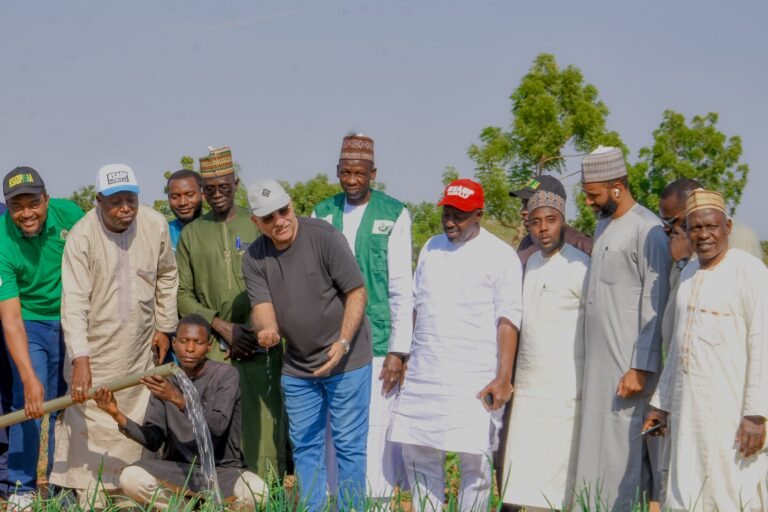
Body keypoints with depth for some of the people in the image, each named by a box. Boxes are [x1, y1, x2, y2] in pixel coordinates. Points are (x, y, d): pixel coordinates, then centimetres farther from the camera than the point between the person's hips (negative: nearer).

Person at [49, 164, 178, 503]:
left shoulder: (155, 225, -6)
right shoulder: (82, 236, -19)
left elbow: (166, 277, 10)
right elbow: (74, 301, -24)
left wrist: (164, 327, 11)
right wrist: (80, 359, -31)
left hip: (139, 349, 4)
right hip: (95, 349, -4)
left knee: (135, 423, 14)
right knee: (88, 426, -4)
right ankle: (87, 498, 6)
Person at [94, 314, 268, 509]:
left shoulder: (226, 375, -7)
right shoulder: (162, 381, 5)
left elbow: (218, 425, -23)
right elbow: (154, 441, -1)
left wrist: (178, 399, -35)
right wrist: (118, 416, -16)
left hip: (222, 470, -3)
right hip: (178, 469, 3)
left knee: (257, 491, -35)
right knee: (131, 478, -27)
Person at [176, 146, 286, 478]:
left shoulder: (259, 226, 7)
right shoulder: (191, 234, 12)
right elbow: (182, 293, 8)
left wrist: (256, 331, -4)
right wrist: (223, 327, -4)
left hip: (259, 344, -1)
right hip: (211, 347, 1)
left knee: (265, 423, -7)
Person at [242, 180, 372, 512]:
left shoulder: (324, 237, -15)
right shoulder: (255, 257, -1)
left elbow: (357, 292, -13)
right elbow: (262, 305, -9)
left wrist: (343, 343, -22)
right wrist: (267, 329, -33)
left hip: (345, 360, -5)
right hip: (297, 367, 5)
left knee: (349, 443, -1)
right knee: (305, 446, 12)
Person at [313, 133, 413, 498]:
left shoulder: (394, 215, -2)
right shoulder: (322, 213, 9)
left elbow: (402, 289, -3)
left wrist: (398, 351, -7)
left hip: (377, 345, -3)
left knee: (377, 433, -5)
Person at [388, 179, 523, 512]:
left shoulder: (500, 256, -3)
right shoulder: (431, 248, 15)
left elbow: (508, 320, -8)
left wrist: (503, 378, -14)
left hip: (475, 379, -5)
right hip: (423, 373, 6)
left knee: (475, 458, -4)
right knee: (418, 453, 6)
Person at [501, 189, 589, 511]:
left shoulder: (579, 267, -10)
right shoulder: (532, 263, 13)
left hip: (565, 392, -7)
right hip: (528, 388, 7)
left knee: (559, 483, -1)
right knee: (524, 481, 6)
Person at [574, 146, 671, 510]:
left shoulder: (648, 230, -12)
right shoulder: (603, 225, 16)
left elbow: (655, 306, -15)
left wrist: (640, 369, -18)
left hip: (629, 366, -8)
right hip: (598, 362, 8)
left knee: (624, 455, -6)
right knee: (595, 452, 9)